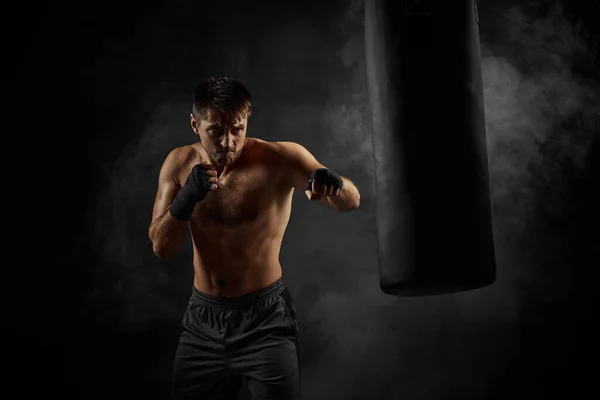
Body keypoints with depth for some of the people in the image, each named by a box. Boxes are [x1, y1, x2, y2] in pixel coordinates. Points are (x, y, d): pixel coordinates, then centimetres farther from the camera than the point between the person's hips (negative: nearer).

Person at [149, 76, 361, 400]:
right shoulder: (180, 164, -2)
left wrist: (332, 183, -45)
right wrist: (187, 198, -22)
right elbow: (161, 248, -4)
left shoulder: (279, 159, -15)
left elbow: (351, 201, -21)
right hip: (203, 319, 4)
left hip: (265, 318, -4)